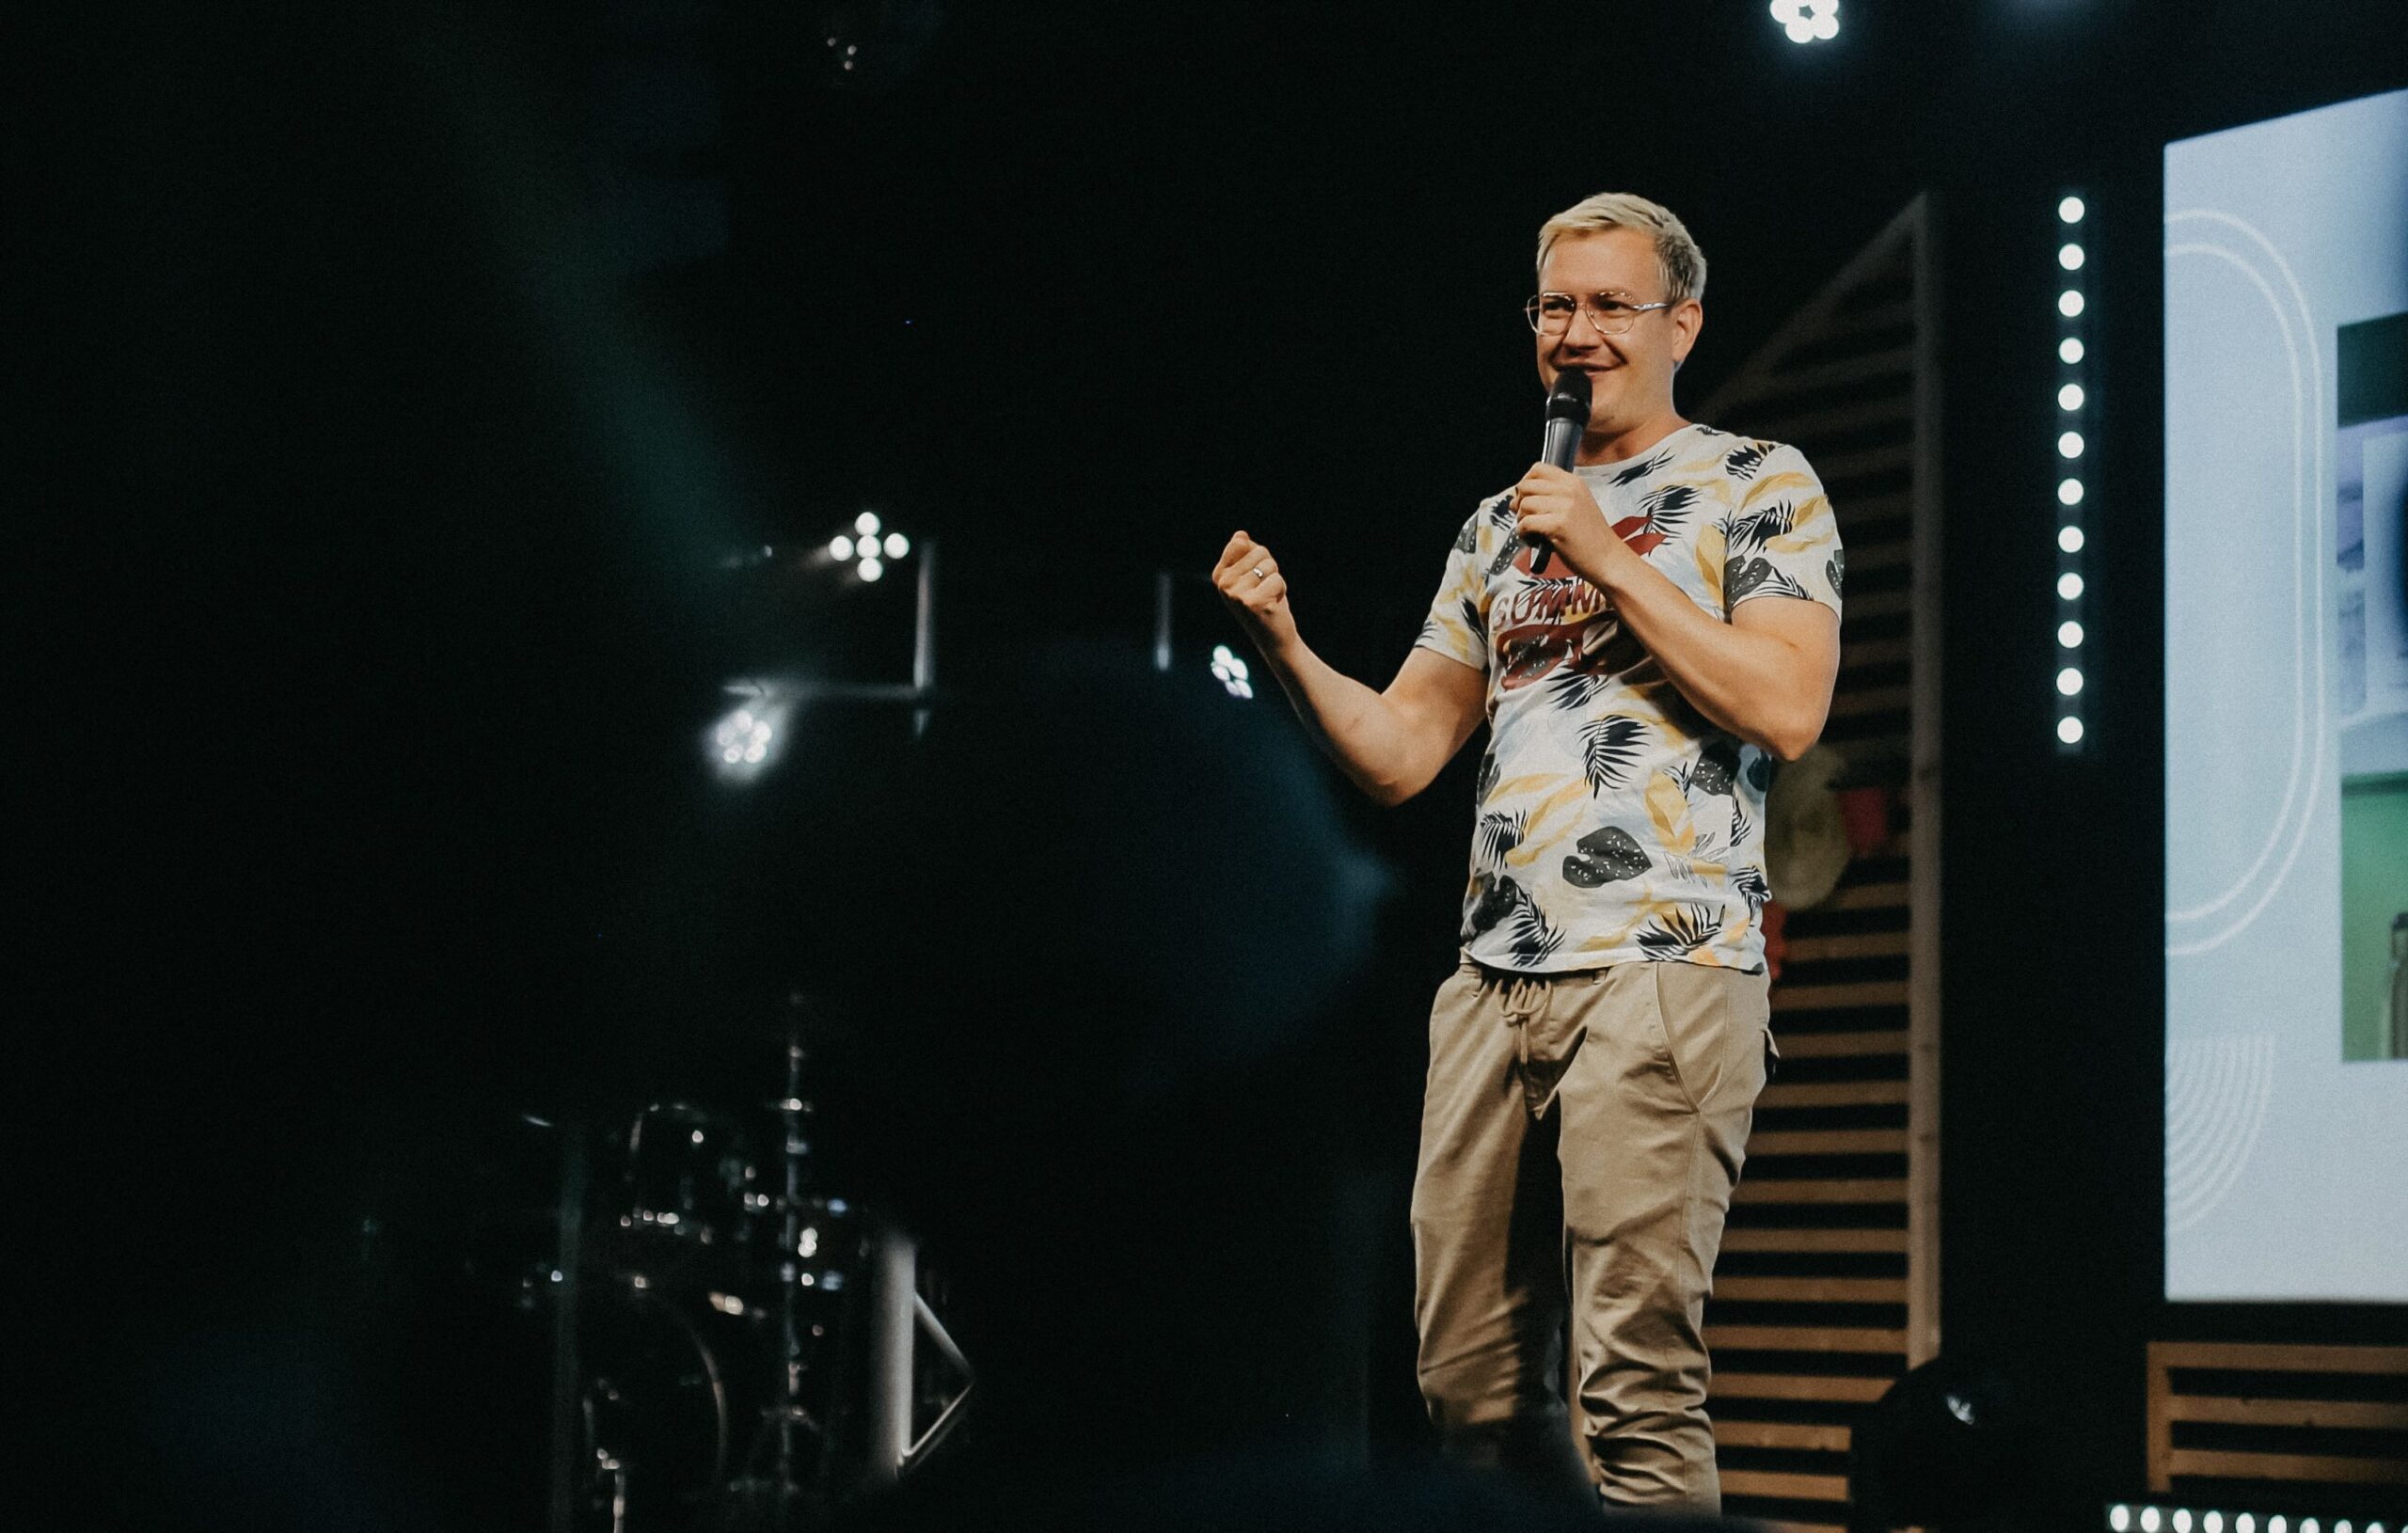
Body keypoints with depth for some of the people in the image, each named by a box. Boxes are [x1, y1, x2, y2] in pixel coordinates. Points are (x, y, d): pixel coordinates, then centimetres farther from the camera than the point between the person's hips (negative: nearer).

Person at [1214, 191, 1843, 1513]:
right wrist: (1284, 648, 3)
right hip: (1494, 981, 6)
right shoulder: (1501, 527, 23)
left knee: (1632, 1386, -13)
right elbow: (1397, 753, 20)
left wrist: (1612, 560, -9)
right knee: (1470, 1380, 5)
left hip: (1662, 971, -6)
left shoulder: (1758, 485, 6)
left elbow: (1787, 710, -9)